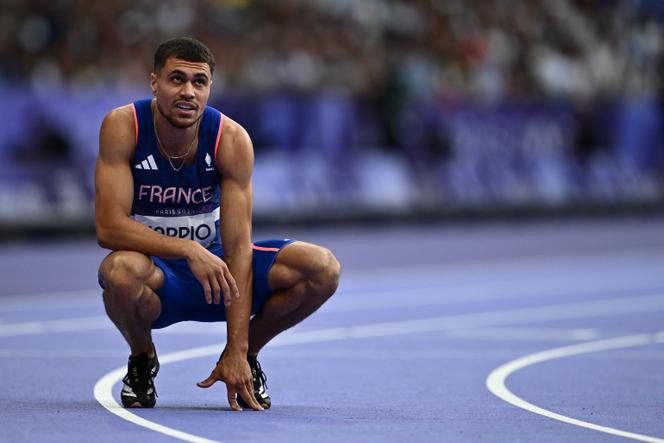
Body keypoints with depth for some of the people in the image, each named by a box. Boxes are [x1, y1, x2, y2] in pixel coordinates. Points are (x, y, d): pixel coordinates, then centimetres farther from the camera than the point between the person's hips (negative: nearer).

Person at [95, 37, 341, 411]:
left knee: (323, 268, -20)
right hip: (156, 272, -2)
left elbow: (238, 246, -18)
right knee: (121, 271, -40)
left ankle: (245, 355, 7)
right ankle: (142, 357, -5)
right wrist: (188, 249, -38)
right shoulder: (123, 126, -19)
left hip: (212, 261, 2)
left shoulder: (232, 139, -15)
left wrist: (237, 352, -24)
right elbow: (109, 228, -25)